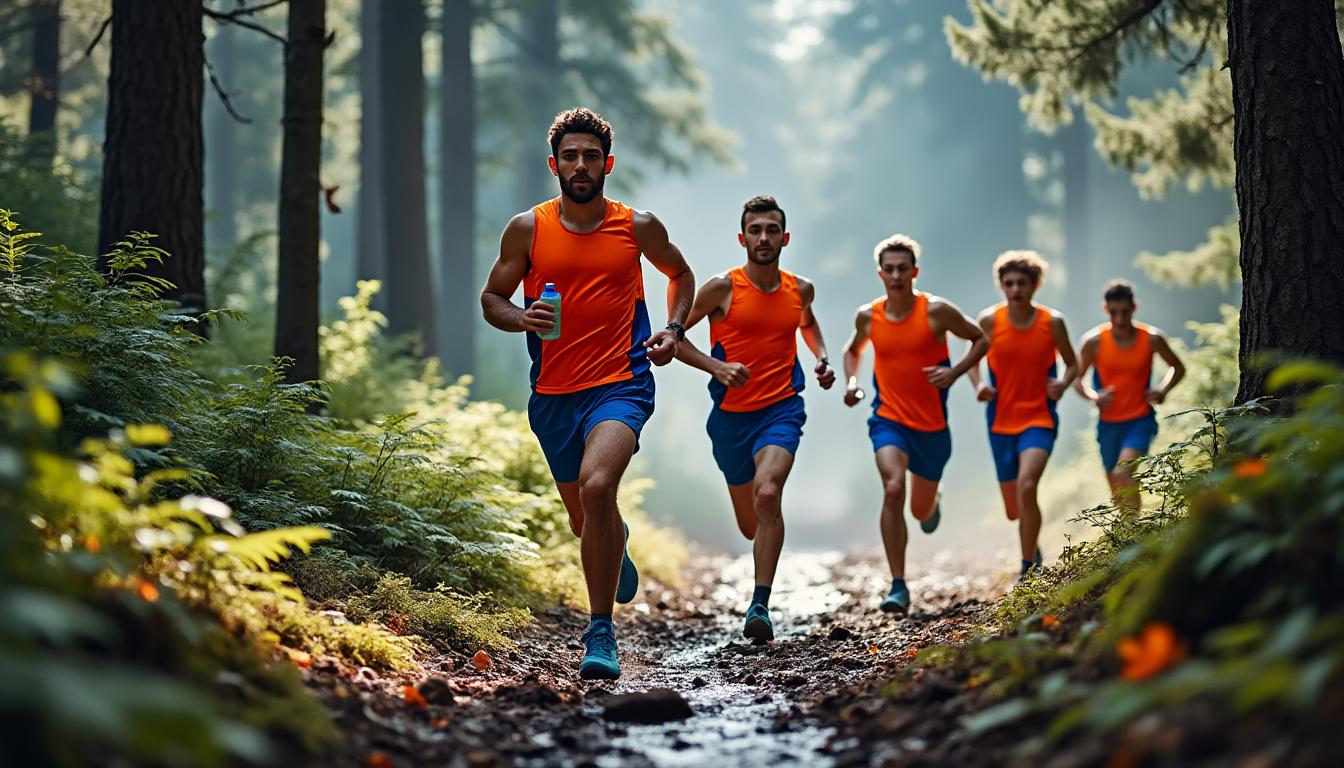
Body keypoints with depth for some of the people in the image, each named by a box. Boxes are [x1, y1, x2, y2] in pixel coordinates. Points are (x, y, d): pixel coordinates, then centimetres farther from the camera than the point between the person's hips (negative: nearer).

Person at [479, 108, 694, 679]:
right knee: (584, 521, 15)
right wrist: (522, 319, -13)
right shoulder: (527, 229, 1)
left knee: (596, 486, -29)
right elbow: (491, 298, 9)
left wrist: (673, 330, 2)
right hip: (553, 394, 3)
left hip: (622, 382, -3)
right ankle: (618, 548, 56)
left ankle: (601, 631, -19)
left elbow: (681, 275, 19)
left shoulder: (638, 226, 1)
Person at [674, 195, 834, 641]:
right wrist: (715, 366, -16)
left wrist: (822, 360, 9)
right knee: (750, 526, 12)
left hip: (781, 409, 0)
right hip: (731, 415, 0)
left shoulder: (800, 289, 3)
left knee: (767, 494, -28)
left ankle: (761, 605, -25)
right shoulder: (722, 288, -8)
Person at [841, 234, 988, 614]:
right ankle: (898, 586, -22)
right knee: (893, 489, -27)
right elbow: (854, 349, 21)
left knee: (922, 511, 14)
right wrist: (851, 381, 1)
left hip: (931, 425, 0)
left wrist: (954, 372, -14)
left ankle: (931, 505, 57)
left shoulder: (937, 311, -10)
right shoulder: (868, 316, -1)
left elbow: (981, 339, 2)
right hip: (888, 420, 0)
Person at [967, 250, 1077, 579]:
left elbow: (1072, 364, 7)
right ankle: (1034, 545, 46)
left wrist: (1063, 384, -15)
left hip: (1039, 419, -2)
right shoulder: (990, 320, -5)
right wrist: (978, 384, -10)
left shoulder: (1052, 321, -6)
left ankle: (1029, 568, -16)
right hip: (1001, 421, 2)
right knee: (1013, 510, 10)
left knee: (1026, 486, -28)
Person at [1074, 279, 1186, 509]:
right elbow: (1076, 377, 3)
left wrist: (1163, 390, -10)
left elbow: (1178, 368, 10)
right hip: (1108, 423, 2)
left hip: (1141, 420, -2)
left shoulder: (1152, 339, -7)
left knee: (1123, 473, -26)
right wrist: (1094, 397, -17)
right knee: (1117, 493, 11)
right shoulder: (1094, 341, -7)